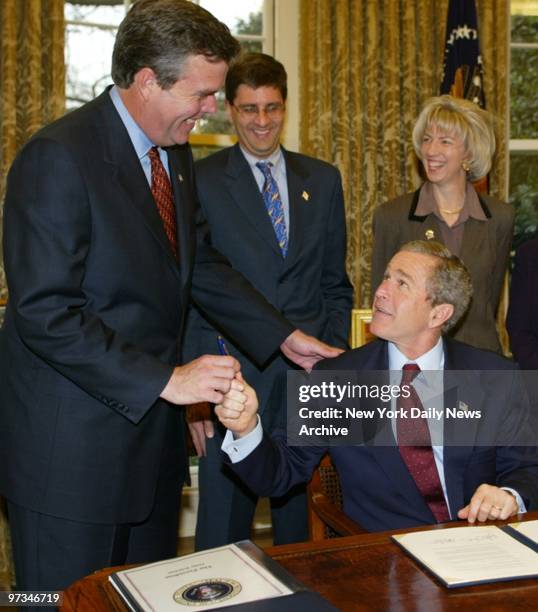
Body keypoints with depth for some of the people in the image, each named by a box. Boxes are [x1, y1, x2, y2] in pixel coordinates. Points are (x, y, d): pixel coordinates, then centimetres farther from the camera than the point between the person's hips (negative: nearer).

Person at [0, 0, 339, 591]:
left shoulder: (173, 153, 7)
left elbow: (201, 264, 17)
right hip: (71, 447, -8)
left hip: (149, 428, 8)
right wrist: (166, 380, -25)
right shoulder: (58, 157, -20)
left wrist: (283, 335, 11)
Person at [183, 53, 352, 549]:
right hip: (233, 374, -3)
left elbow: (336, 283, 12)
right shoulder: (200, 182, -1)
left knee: (301, 526, 15)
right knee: (223, 532, 5)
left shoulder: (323, 180, 10)